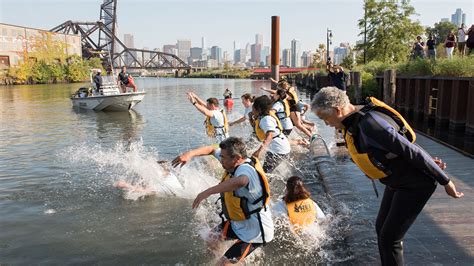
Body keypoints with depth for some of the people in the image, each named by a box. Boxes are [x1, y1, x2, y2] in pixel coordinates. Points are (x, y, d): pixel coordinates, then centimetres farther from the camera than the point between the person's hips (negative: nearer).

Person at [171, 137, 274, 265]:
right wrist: (190, 154, -12)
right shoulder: (234, 161, -9)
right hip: (237, 223, 9)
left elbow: (241, 181, -60)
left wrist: (208, 192, -56)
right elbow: (212, 149, 4)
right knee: (212, 240, 23)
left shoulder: (245, 169, -35)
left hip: (255, 231, -9)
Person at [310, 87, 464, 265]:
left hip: (415, 184, -9)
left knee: (389, 238, -5)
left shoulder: (369, 124, -31)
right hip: (397, 182, 9)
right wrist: (428, 163, 11)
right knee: (381, 229, 17)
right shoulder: (353, 123, -1)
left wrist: (445, 181, -19)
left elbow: (412, 151, -27)